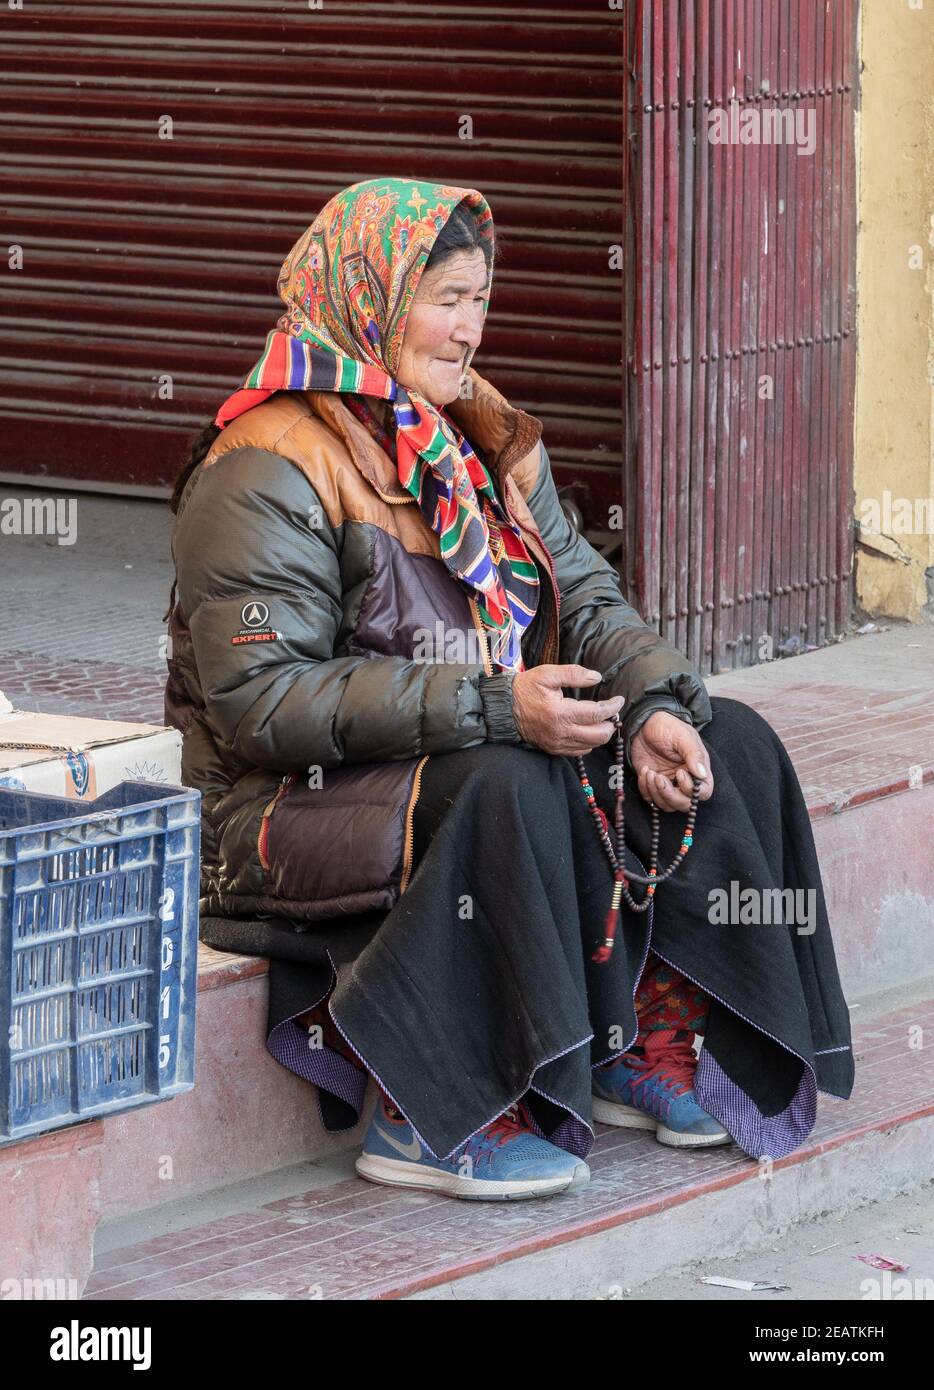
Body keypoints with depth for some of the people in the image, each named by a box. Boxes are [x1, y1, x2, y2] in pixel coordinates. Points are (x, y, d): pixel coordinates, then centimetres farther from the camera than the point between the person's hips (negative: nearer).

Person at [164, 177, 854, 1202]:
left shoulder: (485, 440, 12)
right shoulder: (267, 473, -16)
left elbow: (585, 597, 10)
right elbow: (262, 701, -23)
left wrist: (650, 709, -13)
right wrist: (493, 705, -28)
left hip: (489, 756, 9)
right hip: (297, 805, -8)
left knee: (727, 746, -2)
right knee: (509, 788, -37)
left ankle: (651, 1051, -1)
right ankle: (427, 1119, -28)